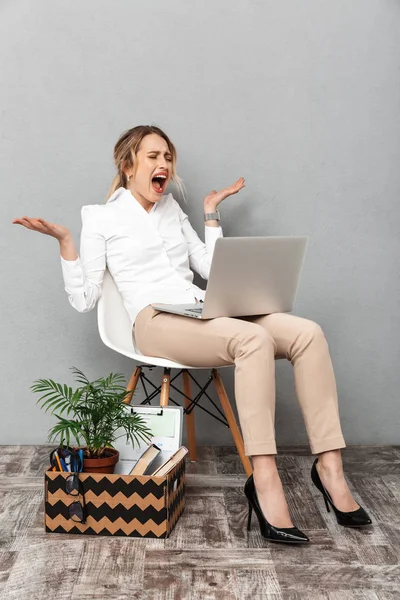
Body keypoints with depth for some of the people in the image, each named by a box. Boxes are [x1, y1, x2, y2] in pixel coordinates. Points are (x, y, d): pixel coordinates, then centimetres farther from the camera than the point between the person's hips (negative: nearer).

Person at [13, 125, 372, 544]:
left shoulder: (173, 210, 26)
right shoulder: (101, 217, 11)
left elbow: (211, 269, 24)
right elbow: (84, 299, 5)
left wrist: (211, 213, 25)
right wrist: (65, 242, -5)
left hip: (205, 313, 6)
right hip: (155, 321, -6)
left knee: (308, 332, -20)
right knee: (254, 339, -36)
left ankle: (329, 466, -20)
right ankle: (264, 482, -35)